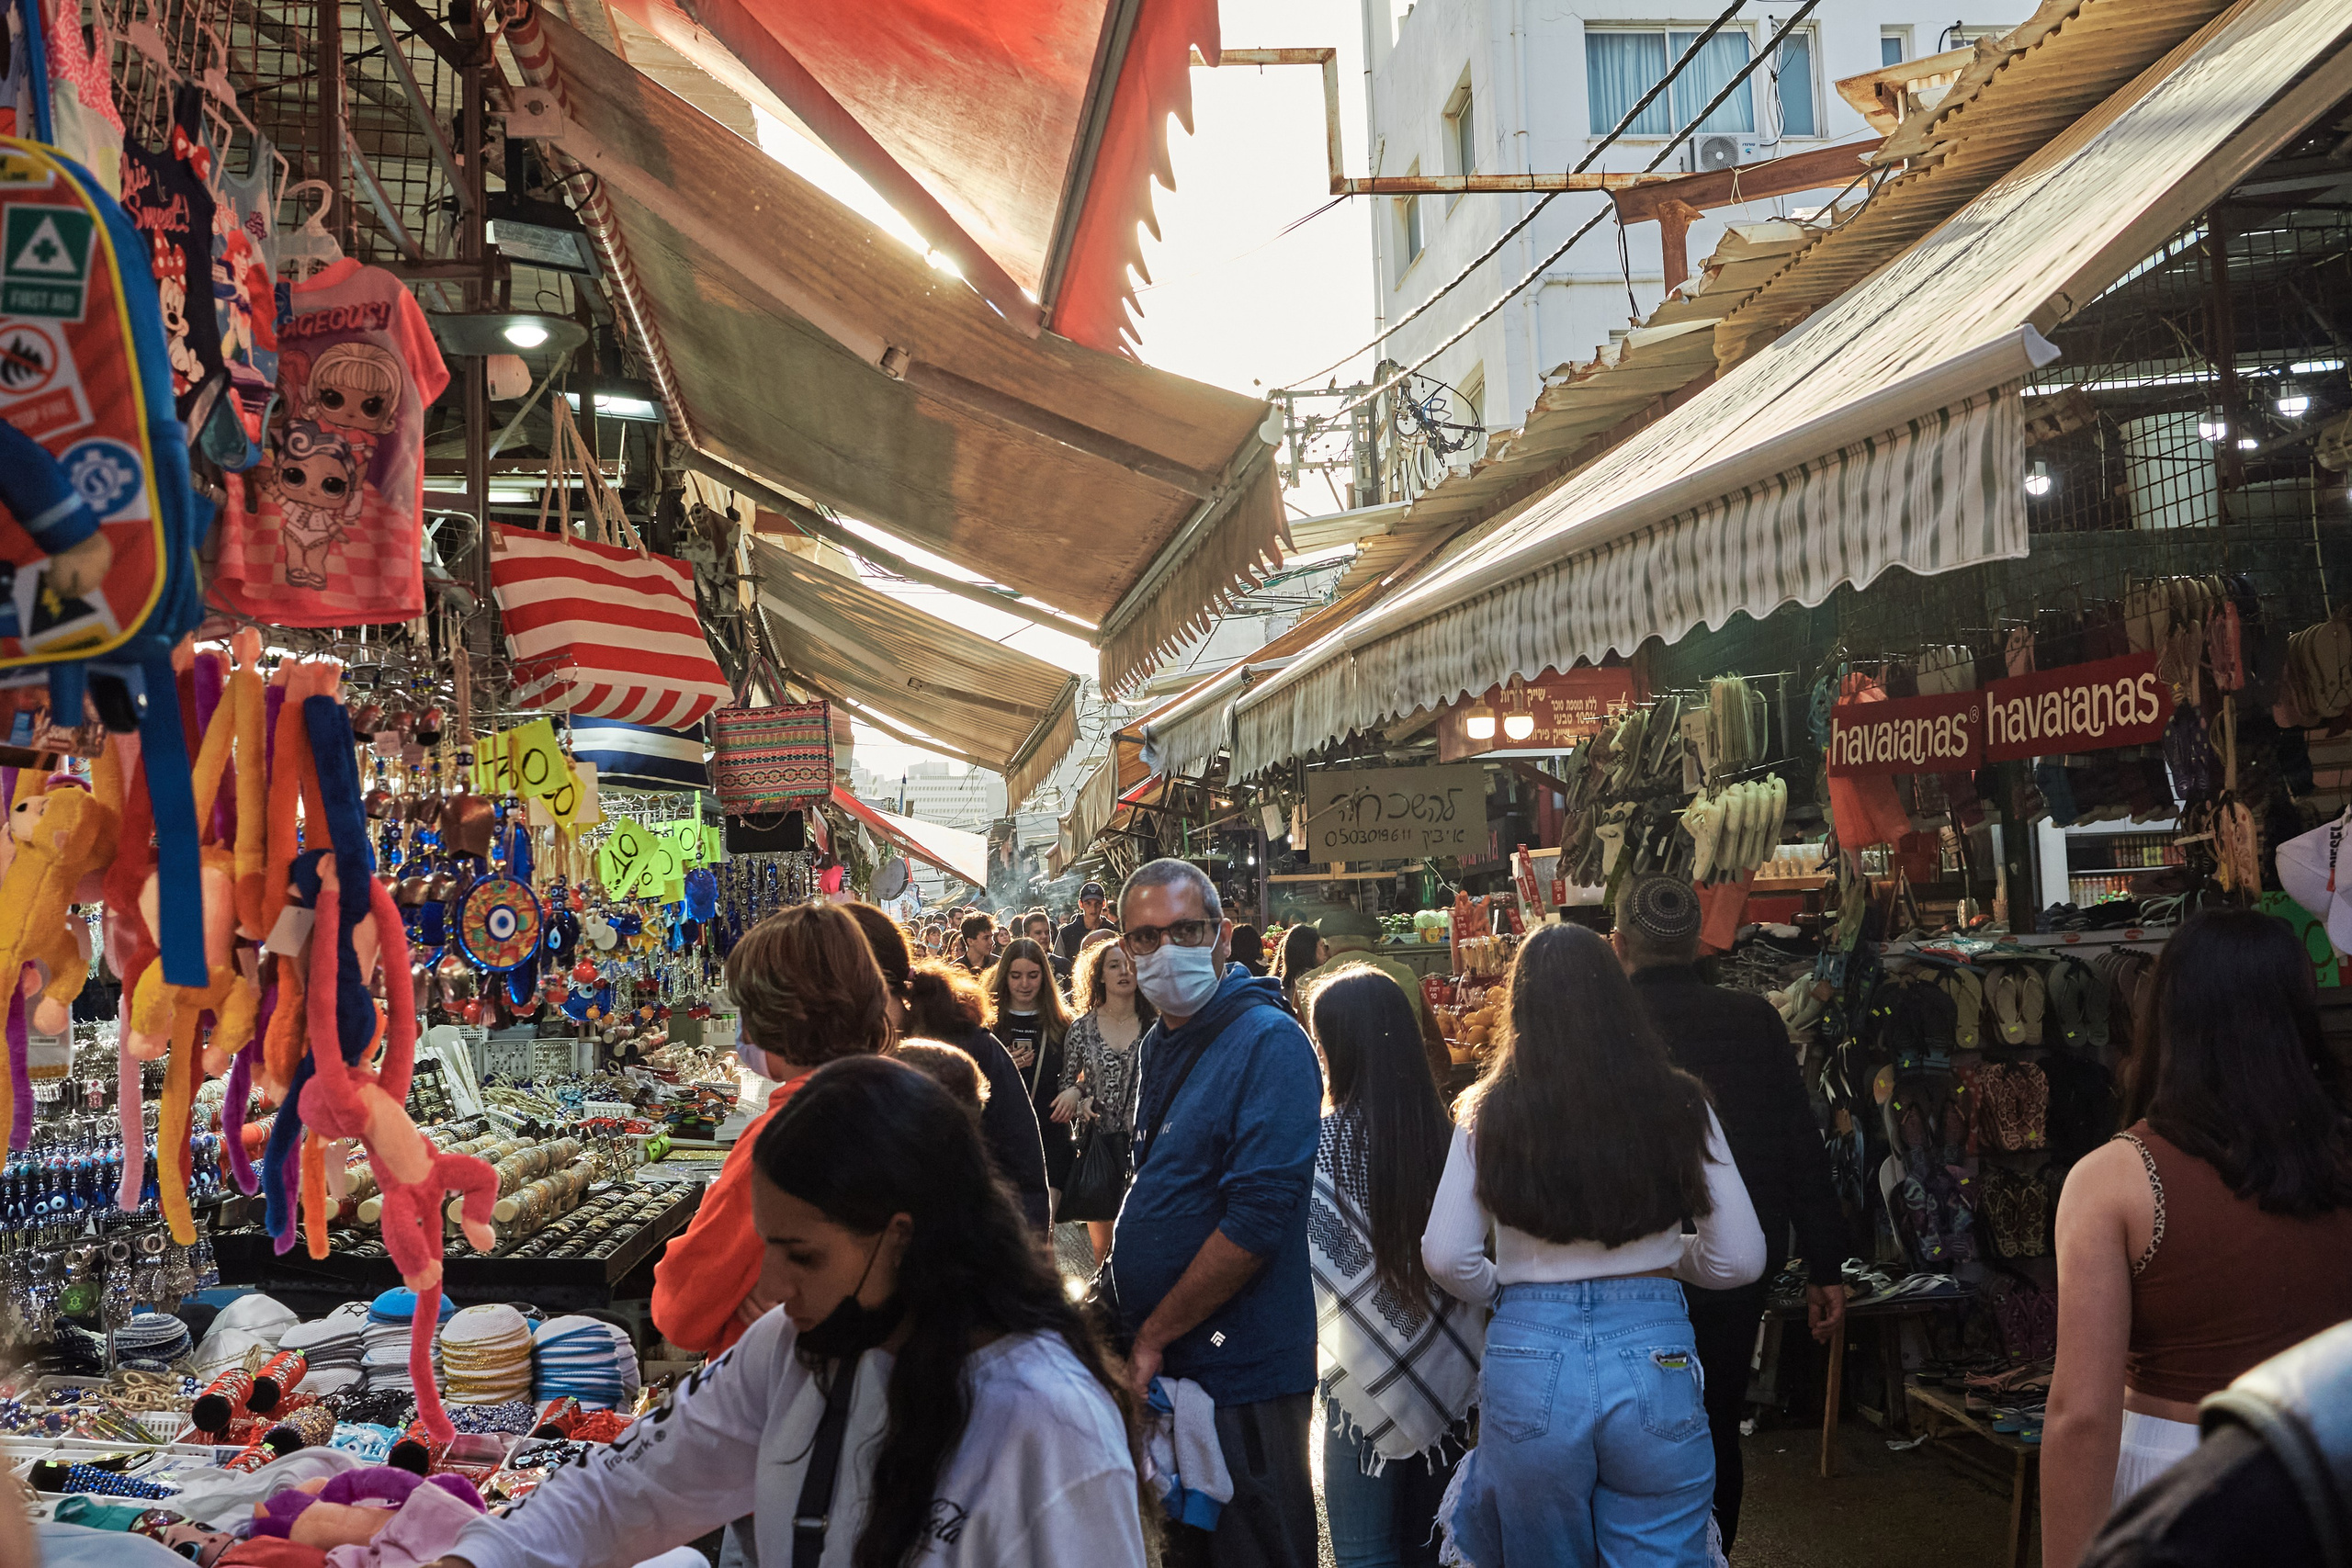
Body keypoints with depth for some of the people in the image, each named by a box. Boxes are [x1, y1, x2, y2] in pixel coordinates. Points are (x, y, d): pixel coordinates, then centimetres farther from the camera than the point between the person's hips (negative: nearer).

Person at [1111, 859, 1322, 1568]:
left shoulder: (1269, 1043, -16)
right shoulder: (1161, 1043, 11)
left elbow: (1256, 1220, -23)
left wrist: (1153, 1337, -17)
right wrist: (1120, 1313, 8)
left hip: (1240, 1376, -8)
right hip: (1161, 1371, 8)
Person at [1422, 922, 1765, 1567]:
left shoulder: (1492, 1111, -3)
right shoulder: (1678, 1103, -2)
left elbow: (1446, 1258, -5)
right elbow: (1741, 1259, 0)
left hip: (1528, 1356, 0)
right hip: (1655, 1353, 0)